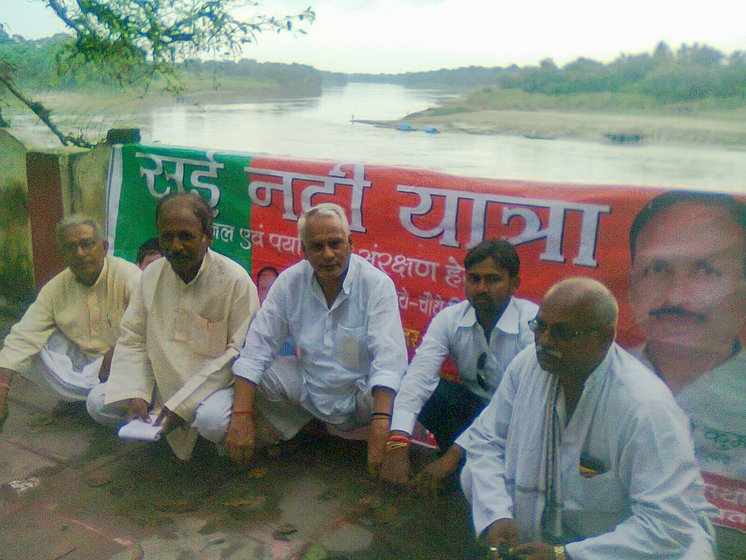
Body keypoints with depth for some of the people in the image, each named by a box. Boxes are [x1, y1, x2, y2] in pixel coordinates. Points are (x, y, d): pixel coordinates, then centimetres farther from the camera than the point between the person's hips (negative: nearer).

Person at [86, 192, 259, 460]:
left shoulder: (234, 280, -17)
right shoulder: (152, 275, 1)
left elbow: (241, 352, -18)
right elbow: (132, 340, 6)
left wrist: (183, 404, -21)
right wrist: (134, 394, -11)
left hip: (216, 385, -5)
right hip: (163, 383, 6)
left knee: (211, 418, -36)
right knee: (98, 402, -7)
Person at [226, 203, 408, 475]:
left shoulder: (377, 284, -17)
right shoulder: (290, 282, -8)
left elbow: (388, 358, -27)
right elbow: (257, 348, -9)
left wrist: (380, 425, -42)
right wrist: (241, 417, -21)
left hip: (361, 390, -3)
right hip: (308, 385, 3)